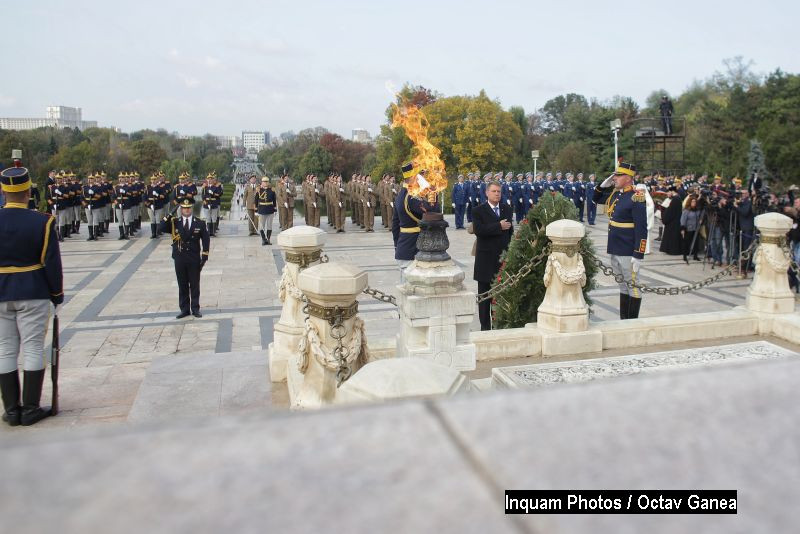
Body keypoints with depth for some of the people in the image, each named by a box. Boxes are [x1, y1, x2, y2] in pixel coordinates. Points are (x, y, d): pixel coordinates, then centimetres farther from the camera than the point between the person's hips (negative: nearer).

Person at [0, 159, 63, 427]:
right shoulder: (42, 222, -11)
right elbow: (51, 263, -9)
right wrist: (57, 294, 2)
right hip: (33, 294, -3)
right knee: (33, 349, 4)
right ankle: (30, 409, 8)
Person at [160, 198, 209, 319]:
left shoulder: (200, 223, 1)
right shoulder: (174, 222, 3)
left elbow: (206, 240, 1)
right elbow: (162, 228, -13)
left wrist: (204, 256, -5)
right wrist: (169, 216, -23)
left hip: (194, 260, -1)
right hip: (179, 260, 1)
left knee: (195, 285, 6)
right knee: (182, 285, 8)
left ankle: (195, 308, 15)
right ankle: (184, 309, 17)